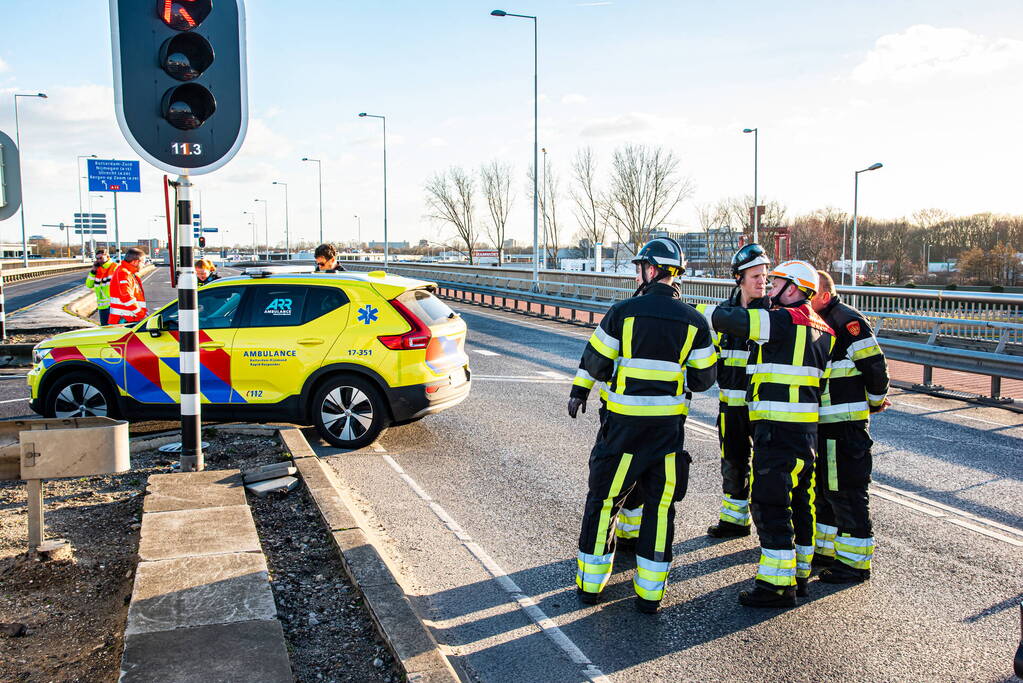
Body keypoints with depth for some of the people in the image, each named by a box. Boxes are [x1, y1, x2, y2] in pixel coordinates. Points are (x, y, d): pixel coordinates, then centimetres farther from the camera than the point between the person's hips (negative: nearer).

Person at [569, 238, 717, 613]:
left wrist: (578, 392, 16)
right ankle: (650, 592, 17)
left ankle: (590, 583, 20)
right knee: (660, 505, 12)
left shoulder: (624, 311, -8)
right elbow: (703, 378, 4)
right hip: (669, 426, 2)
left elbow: (596, 360, -1)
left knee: (603, 499, 11)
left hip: (623, 422, -2)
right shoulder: (694, 321, 0)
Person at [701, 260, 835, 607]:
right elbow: (823, 374, 17)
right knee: (798, 499, 17)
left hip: (778, 427, -10)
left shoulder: (783, 320, -13)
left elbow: (725, 318, -15)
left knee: (769, 502, -5)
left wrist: (704, 312, 3)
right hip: (807, 425, 10)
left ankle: (778, 584, -1)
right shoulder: (821, 328, 15)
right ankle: (798, 572, 28)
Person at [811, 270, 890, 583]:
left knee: (847, 491, -4)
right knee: (823, 487, 17)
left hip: (846, 424, -10)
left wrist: (876, 402, -4)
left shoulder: (848, 321, -16)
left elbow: (875, 366, -15)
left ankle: (855, 561, 5)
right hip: (821, 423, 10)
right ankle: (828, 549, 30)